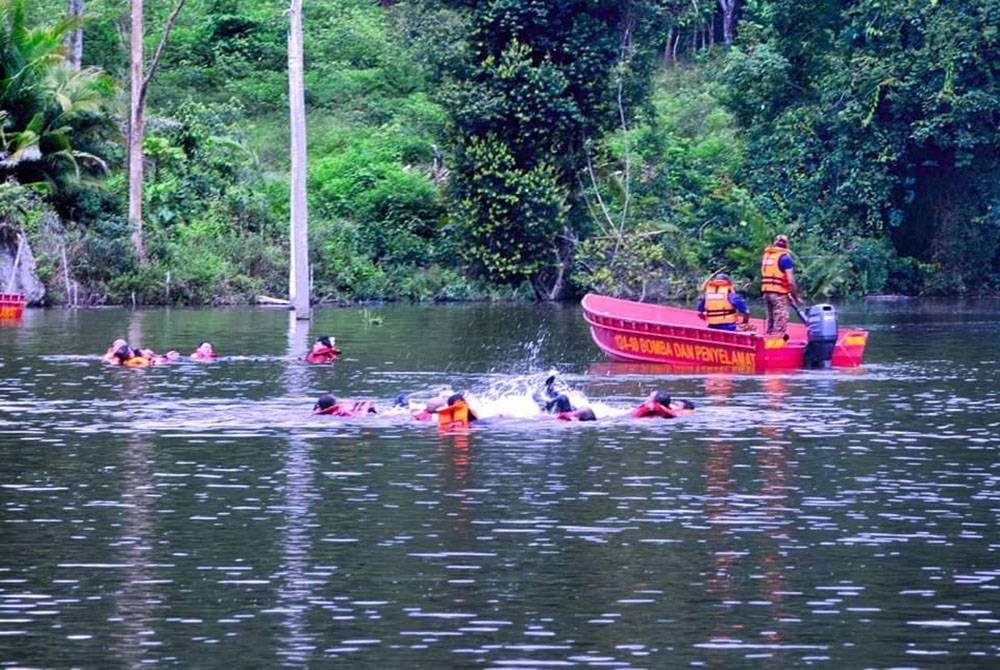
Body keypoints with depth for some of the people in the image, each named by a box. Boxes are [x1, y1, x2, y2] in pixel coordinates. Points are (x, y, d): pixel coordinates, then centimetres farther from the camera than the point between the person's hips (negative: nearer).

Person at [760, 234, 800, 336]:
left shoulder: (766, 255, 12)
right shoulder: (785, 257, -9)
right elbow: (790, 281, -14)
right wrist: (795, 296, -1)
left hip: (766, 292, 7)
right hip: (779, 293, -7)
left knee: (770, 321, 17)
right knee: (780, 324, -6)